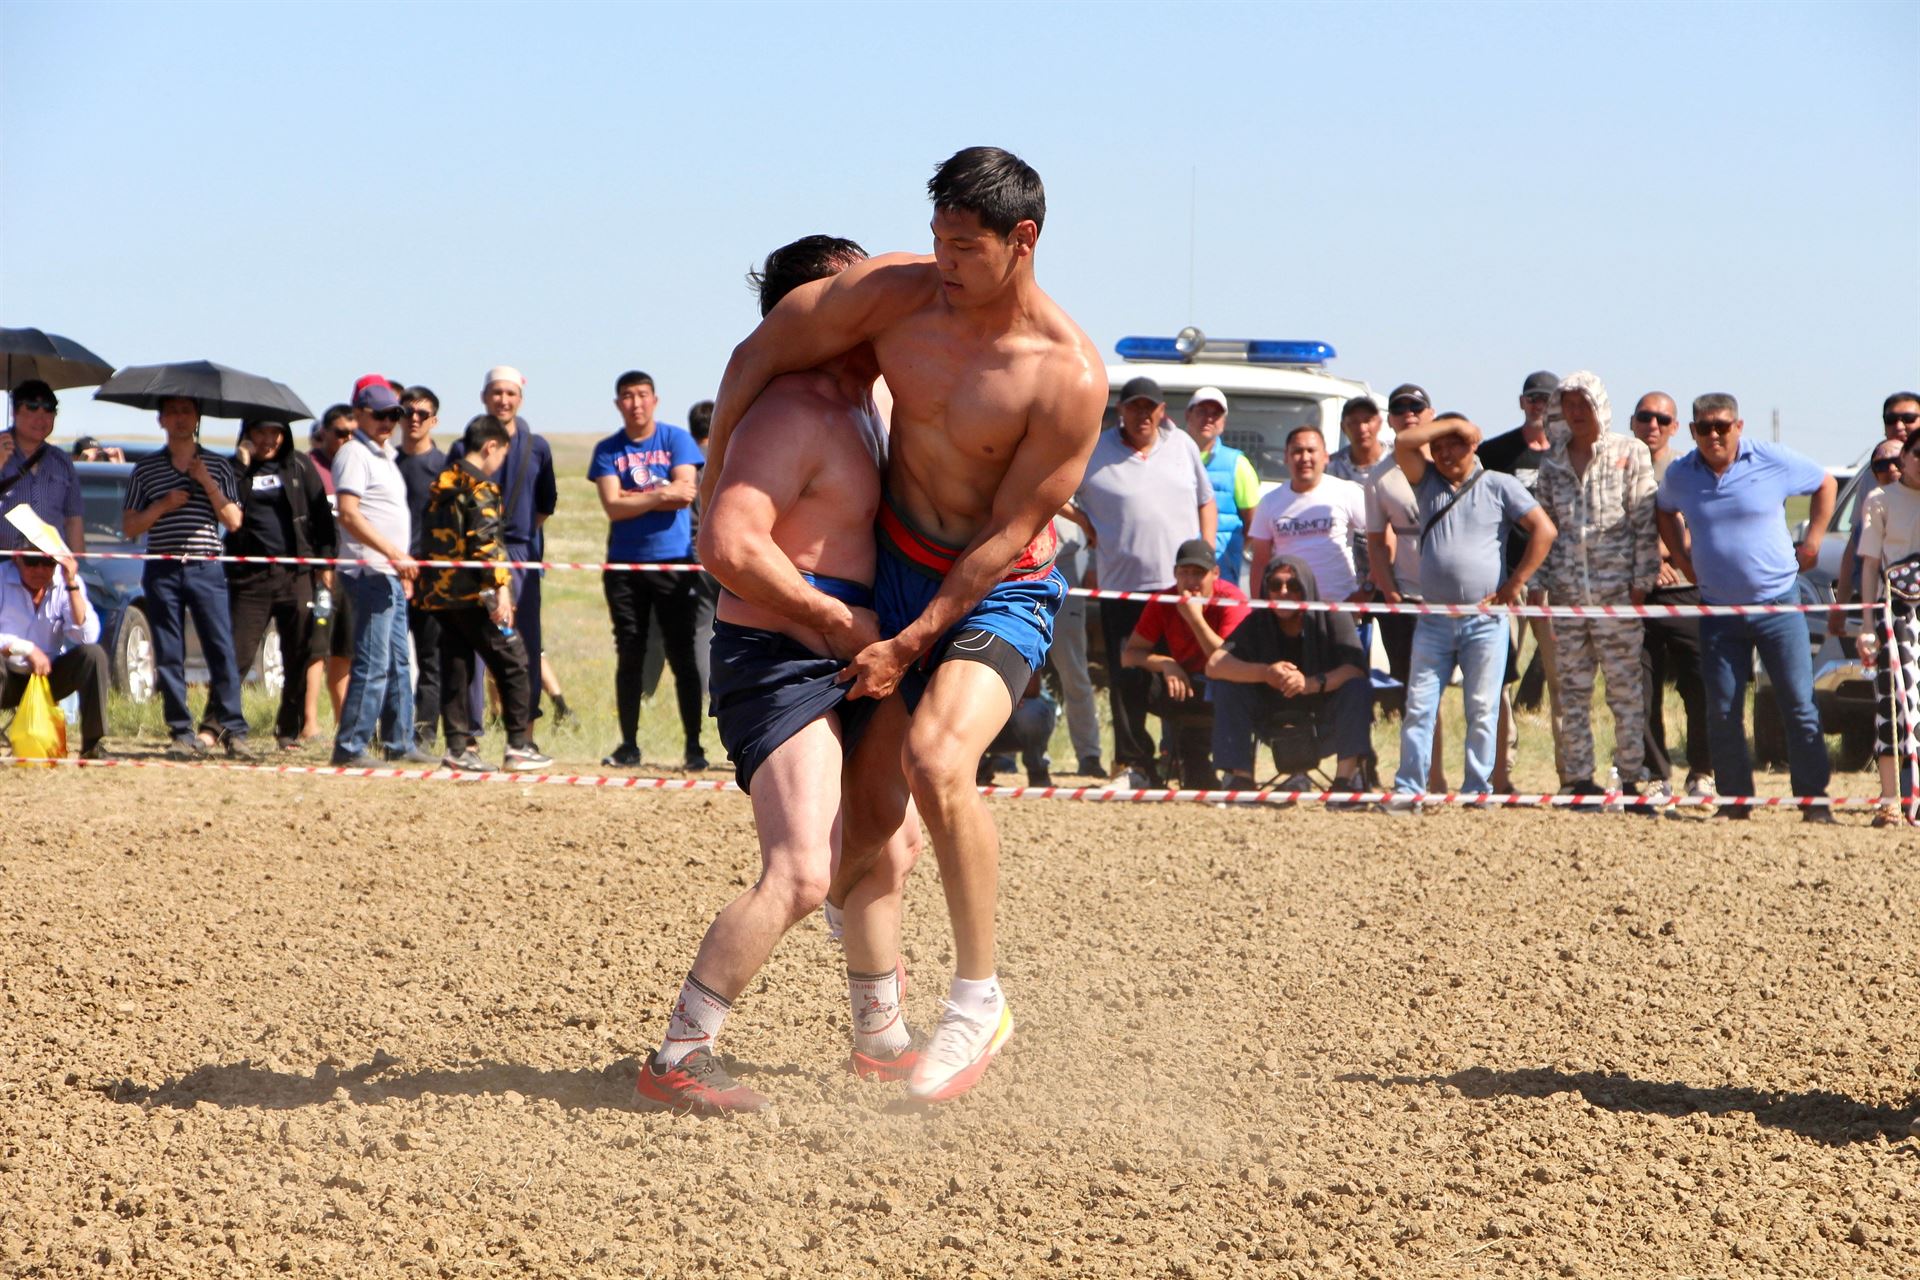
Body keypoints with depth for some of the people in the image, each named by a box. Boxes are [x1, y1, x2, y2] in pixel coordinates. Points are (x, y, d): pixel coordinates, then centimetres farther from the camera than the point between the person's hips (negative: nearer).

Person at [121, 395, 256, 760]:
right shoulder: (146, 469, 10)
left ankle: (233, 731, -7)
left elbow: (233, 521, 4)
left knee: (222, 652, -8)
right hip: (163, 571, 1)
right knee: (169, 658, -1)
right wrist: (164, 505, -7)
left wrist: (207, 483, -6)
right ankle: (183, 734, 3)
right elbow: (129, 527, 7)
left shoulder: (218, 467, 11)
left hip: (206, 569, -1)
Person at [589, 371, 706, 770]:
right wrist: (659, 496, -11)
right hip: (624, 565, 2)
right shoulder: (607, 451, 6)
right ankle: (628, 746, 13)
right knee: (629, 658, 5)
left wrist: (634, 498, -9)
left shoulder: (676, 440, 2)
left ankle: (694, 747, -1)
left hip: (673, 561, -2)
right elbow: (612, 507, -6)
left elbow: (686, 494, -10)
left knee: (682, 656, -3)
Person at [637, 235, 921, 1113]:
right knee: (801, 874, -22)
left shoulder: (867, 405, 14)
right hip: (777, 666, -11)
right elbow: (730, 546, -30)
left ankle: (878, 1040, 40)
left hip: (843, 665, 11)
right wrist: (841, 622, -22)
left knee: (889, 843, 24)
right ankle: (677, 1061, -16)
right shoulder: (793, 415, -18)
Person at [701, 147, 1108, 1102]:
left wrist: (912, 644, -17)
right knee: (871, 801, 5)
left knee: (937, 758, -29)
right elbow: (758, 358, 1)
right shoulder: (897, 293, -12)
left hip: (1000, 592, -5)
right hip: (894, 567, 5)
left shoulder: (1069, 376, -23)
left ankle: (979, 1000, -16)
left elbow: (1009, 536, -18)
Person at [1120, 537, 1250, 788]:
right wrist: (1165, 664, -29)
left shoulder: (1233, 601, -19)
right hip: (1182, 685, 3)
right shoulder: (1163, 603, -8)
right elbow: (1129, 654, -10)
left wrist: (1195, 617, -34)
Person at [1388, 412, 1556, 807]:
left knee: (1482, 712, 0)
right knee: (1418, 707, -1)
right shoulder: (1427, 483, 12)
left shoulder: (1499, 486, 5)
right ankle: (1407, 789, 0)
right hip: (1433, 621, 3)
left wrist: (1515, 584, -5)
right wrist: (1452, 423, 0)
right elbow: (1403, 443, -4)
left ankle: (1477, 791, 5)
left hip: (1485, 621, -2)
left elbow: (1544, 530, -1)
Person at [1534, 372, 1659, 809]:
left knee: (1625, 689, -2)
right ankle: (1578, 778, 10)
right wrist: (1539, 579, 5)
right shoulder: (1553, 461, 13)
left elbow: (1645, 522, -1)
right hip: (1566, 591, 4)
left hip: (1616, 589, -4)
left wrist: (1641, 582, -7)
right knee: (1572, 691, 5)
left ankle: (1630, 780, 1)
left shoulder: (1630, 453, 2)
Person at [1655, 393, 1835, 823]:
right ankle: (1735, 800, 10)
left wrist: (1811, 543, 5)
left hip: (1777, 604, -2)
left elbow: (1825, 484, 11)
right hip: (1718, 610, 2)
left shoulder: (1773, 461, -5)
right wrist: (1682, 557, 13)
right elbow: (1666, 513, 25)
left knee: (1799, 704, -3)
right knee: (1723, 711, 1)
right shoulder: (1679, 476, 2)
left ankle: (1814, 800, 1)